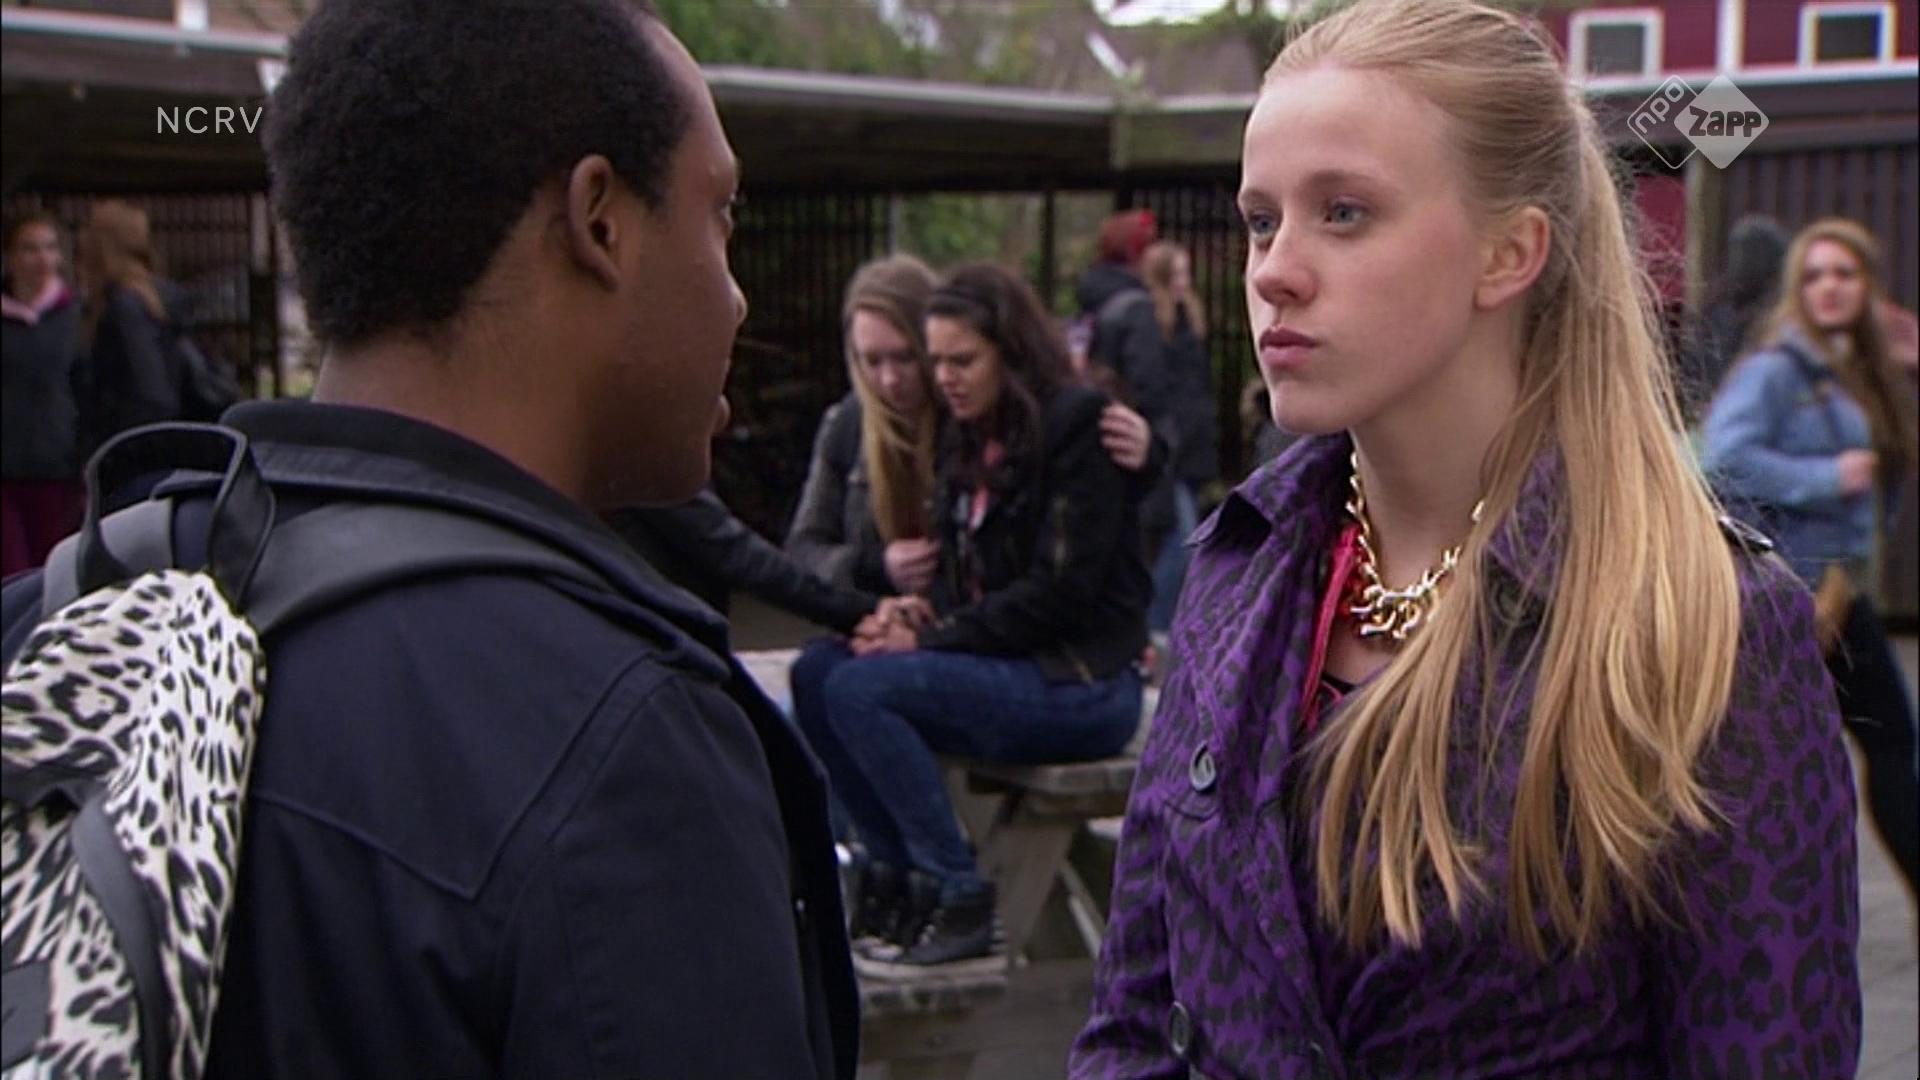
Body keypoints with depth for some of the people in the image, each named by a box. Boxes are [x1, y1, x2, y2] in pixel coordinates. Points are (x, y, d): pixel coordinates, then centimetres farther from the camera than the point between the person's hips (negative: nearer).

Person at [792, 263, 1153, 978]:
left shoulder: (1075, 425, -12)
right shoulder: (970, 438, 13)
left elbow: (1060, 592, -18)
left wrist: (932, 639, -16)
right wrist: (917, 616, -5)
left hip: (1080, 680, -9)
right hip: (1006, 659, 9)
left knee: (860, 691, -22)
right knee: (817, 672, -6)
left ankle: (960, 906, -15)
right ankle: (906, 880, -3)